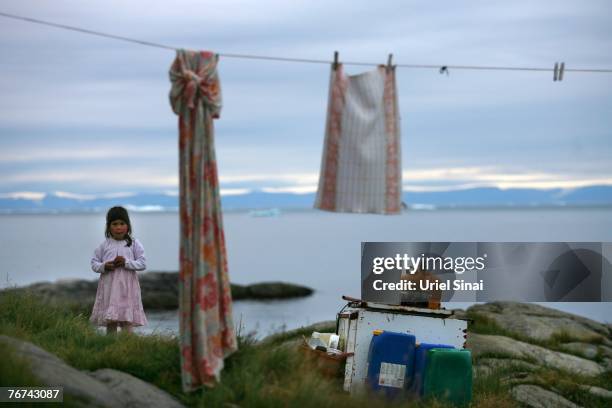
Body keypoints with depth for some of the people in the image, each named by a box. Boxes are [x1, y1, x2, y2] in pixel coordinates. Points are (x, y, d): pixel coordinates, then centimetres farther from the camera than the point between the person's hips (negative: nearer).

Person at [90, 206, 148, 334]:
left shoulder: (134, 244, 2)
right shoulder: (104, 245, 6)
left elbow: (142, 264, -2)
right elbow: (94, 263, 8)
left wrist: (126, 262, -16)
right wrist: (104, 266, -12)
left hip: (127, 286, -2)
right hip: (109, 286, 2)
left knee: (127, 321, -5)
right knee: (110, 322, 5)